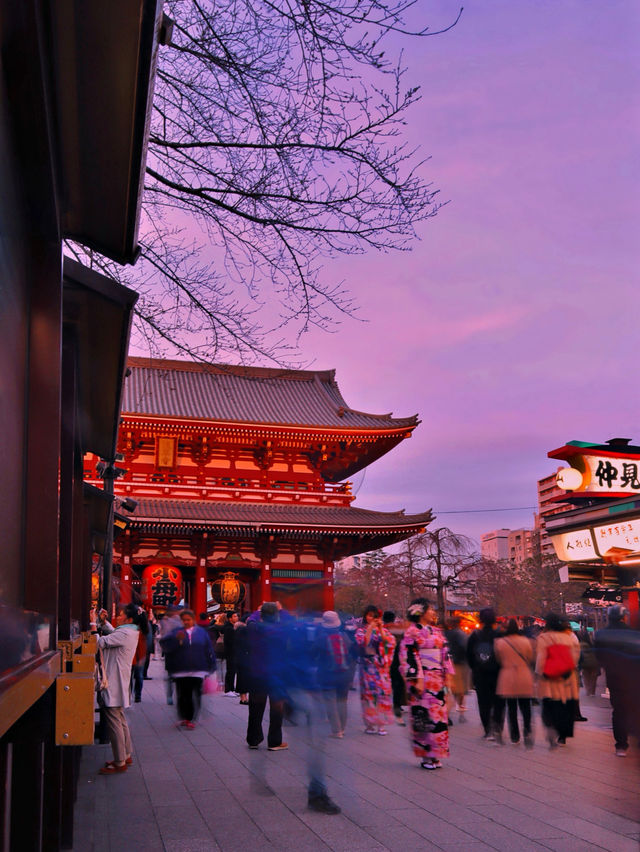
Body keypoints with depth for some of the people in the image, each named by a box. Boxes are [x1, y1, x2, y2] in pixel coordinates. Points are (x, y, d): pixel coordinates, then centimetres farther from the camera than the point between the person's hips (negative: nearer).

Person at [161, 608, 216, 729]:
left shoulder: (201, 632, 8)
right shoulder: (177, 632, 5)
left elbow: (209, 650, 8)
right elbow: (164, 643, -11)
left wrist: (210, 667, 5)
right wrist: (176, 638, -28)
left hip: (197, 671, 0)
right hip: (180, 671, 0)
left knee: (195, 695, -4)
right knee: (182, 695, 3)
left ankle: (191, 718, 6)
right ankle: (183, 717, 20)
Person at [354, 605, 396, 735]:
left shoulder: (383, 630, 12)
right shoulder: (361, 630, 9)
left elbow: (390, 642, -5)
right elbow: (362, 643, -10)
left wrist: (380, 629, -11)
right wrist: (369, 629, -13)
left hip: (381, 666, 1)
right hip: (367, 665, -1)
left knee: (382, 692, -5)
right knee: (368, 692, -2)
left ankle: (381, 724, -1)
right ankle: (370, 724, 5)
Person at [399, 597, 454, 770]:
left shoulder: (437, 631, 15)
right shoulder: (412, 632, -7)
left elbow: (445, 653, 17)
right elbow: (409, 656, -11)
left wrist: (448, 675, 9)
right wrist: (417, 680, -16)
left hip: (438, 679, 7)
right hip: (422, 679, -7)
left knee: (438, 713, 5)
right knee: (423, 715, -5)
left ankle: (435, 755, 13)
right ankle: (426, 756, 2)